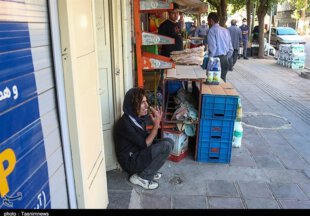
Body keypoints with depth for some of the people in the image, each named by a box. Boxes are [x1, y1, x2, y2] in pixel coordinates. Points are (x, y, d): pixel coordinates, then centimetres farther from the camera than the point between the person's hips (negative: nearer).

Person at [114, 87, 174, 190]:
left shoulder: (138, 117, -1)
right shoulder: (125, 123, -27)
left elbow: (146, 138, 5)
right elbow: (145, 144, -23)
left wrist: (157, 122, -9)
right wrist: (156, 125, -24)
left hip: (139, 152, 9)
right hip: (130, 161, -9)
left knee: (169, 141, -1)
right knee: (166, 146, -22)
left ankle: (149, 170, 8)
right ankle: (140, 177, -8)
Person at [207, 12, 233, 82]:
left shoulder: (212, 30, -7)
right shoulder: (226, 30, 13)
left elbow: (212, 48, -16)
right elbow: (231, 48, 13)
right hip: (225, 60, 7)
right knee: (222, 80, 13)